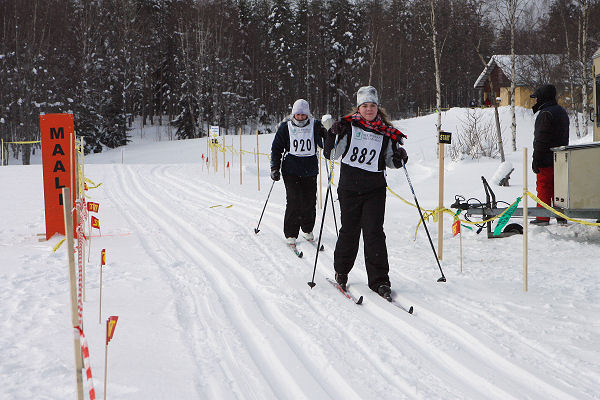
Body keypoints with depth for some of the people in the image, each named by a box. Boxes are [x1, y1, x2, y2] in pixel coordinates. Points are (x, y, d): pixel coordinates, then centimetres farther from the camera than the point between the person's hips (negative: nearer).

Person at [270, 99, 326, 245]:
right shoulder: (285, 127, 3)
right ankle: (290, 234, 1)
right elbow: (276, 148, 9)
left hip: (310, 170, 1)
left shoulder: (315, 126, 3)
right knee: (293, 201, -10)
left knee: (310, 201, 3)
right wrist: (274, 168, 4)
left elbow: (324, 144, -1)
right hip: (291, 169, -1)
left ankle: (307, 229, 24)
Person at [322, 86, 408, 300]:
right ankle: (341, 271, 28)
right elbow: (331, 155, -3)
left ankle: (379, 280, -3)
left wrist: (399, 158, -5)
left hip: (375, 190, 1)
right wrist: (333, 135, -19)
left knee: (374, 232, -7)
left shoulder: (386, 132, 7)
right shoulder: (349, 126, 1)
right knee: (349, 231, 5)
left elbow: (389, 161, 17)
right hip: (349, 188, 0)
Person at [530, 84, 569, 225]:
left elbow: (541, 139, -19)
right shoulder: (562, 111, 16)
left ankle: (543, 218, -2)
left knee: (543, 187, -3)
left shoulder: (545, 114, -16)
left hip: (546, 160, -9)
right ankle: (561, 216, 14)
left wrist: (536, 159, -16)